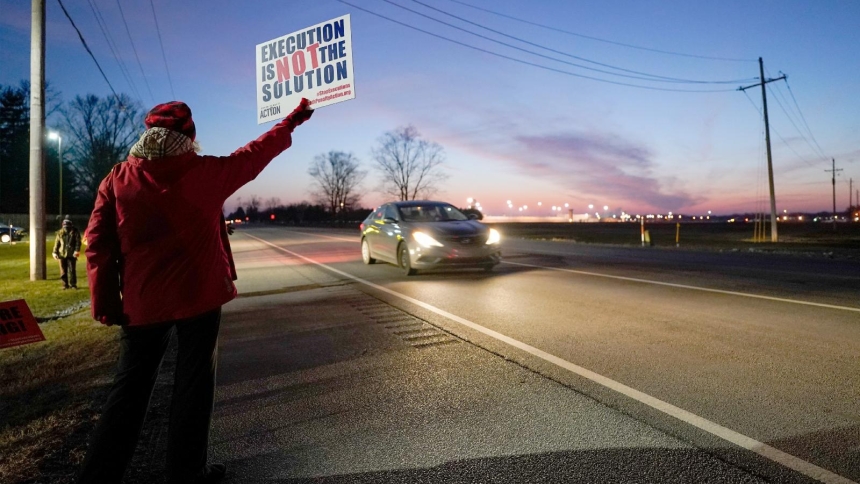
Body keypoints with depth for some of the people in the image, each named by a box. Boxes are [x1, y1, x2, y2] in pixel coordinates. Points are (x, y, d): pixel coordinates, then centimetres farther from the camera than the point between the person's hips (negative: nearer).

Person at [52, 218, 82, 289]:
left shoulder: (75, 232, 1)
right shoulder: (60, 233, 9)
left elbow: (78, 242, -5)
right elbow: (56, 243, 13)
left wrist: (77, 250, -18)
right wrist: (55, 252, 7)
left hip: (71, 254, -3)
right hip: (62, 254, 3)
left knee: (72, 270, -4)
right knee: (63, 271, 6)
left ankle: (73, 284, 4)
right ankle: (65, 285, 15)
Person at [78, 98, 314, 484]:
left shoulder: (118, 178, 2)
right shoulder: (204, 172, -6)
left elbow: (98, 243, -1)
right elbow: (255, 155, 6)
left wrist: (106, 302, 4)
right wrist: (293, 120, 20)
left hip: (142, 302, 3)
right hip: (197, 295, -3)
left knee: (130, 388, 14)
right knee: (193, 384, 9)